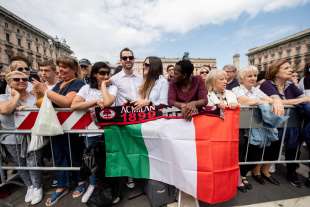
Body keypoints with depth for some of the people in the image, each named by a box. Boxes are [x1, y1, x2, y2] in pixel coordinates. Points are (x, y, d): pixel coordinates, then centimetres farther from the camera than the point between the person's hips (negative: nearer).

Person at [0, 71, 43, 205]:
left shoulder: (35, 97, 1)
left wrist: (28, 108, -20)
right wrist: (17, 95, -12)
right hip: (12, 138, 2)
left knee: (33, 163, 5)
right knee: (20, 165, 16)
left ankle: (37, 187, 26)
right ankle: (29, 186, 37)